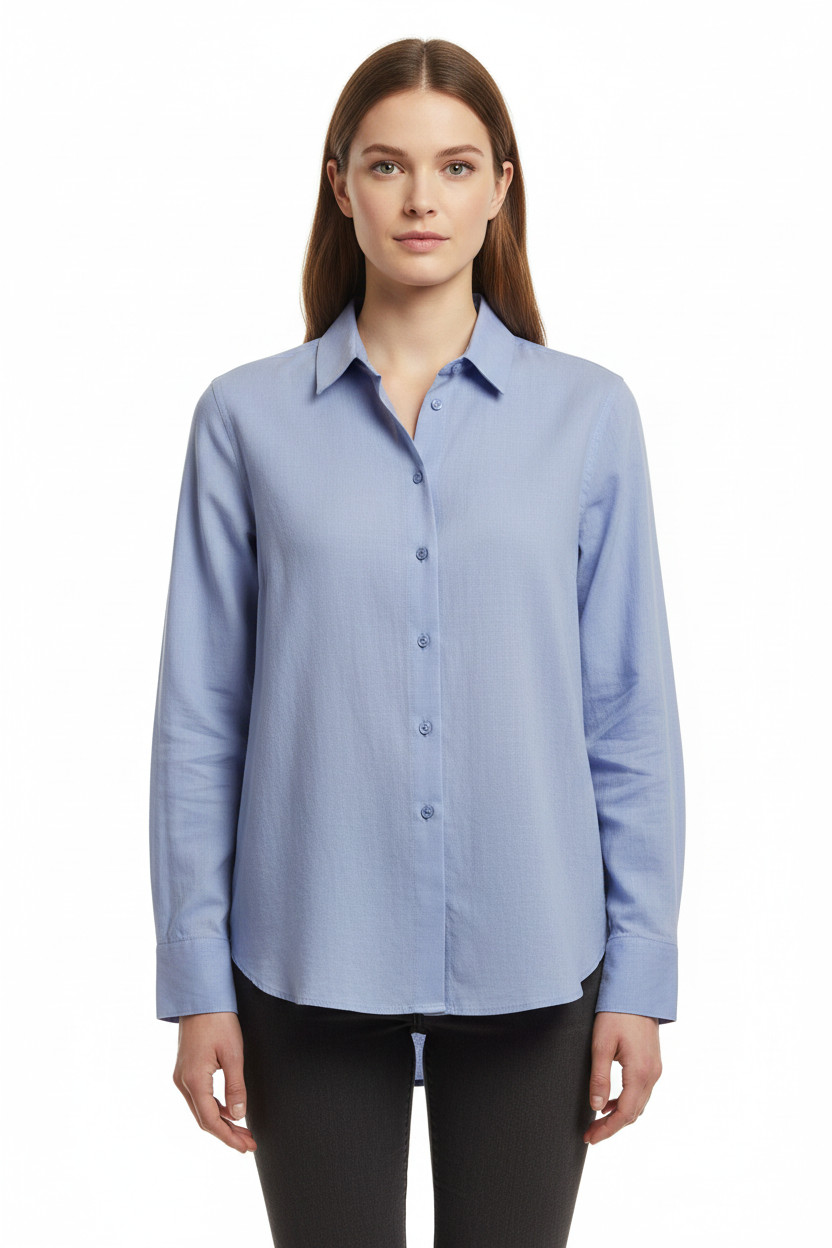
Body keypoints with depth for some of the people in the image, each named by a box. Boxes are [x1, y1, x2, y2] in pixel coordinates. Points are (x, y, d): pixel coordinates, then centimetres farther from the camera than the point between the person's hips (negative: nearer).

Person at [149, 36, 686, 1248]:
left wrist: (640, 970, -1)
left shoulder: (588, 413, 0)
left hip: (525, 961, 1)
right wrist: (196, 979, -2)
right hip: (314, 960, 0)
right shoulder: (248, 418, -1)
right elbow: (201, 717, 0)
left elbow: (630, 714, 1)